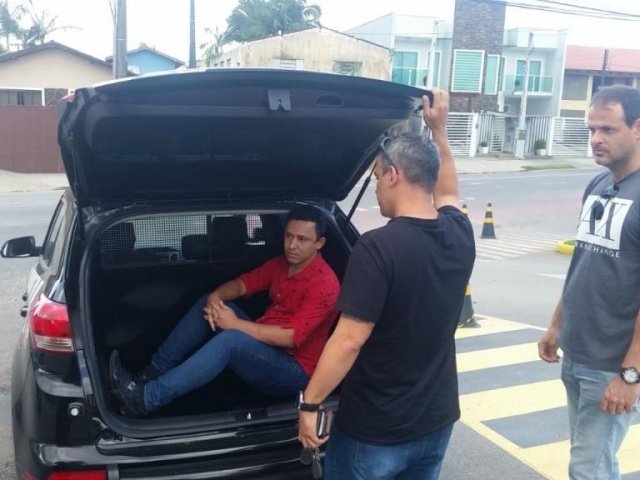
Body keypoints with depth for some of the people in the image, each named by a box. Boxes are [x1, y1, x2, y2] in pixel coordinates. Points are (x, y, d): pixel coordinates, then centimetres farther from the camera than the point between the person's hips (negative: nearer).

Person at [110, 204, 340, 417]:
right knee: (208, 303, -3)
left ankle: (144, 398, -32)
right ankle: (152, 372, -6)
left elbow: (290, 337, -27)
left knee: (231, 338, -34)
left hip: (292, 370, -9)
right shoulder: (281, 264, 6)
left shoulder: (324, 283, -21)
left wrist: (236, 324, -23)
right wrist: (216, 298, -15)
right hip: (262, 345, 9)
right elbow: (241, 284, 9)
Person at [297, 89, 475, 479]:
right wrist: (439, 129, 23)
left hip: (374, 430, -6)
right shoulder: (460, 236, -3)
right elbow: (447, 192, 21)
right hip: (437, 421, 7)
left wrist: (310, 404, -13)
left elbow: (349, 340, -23)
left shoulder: (378, 247, -23)